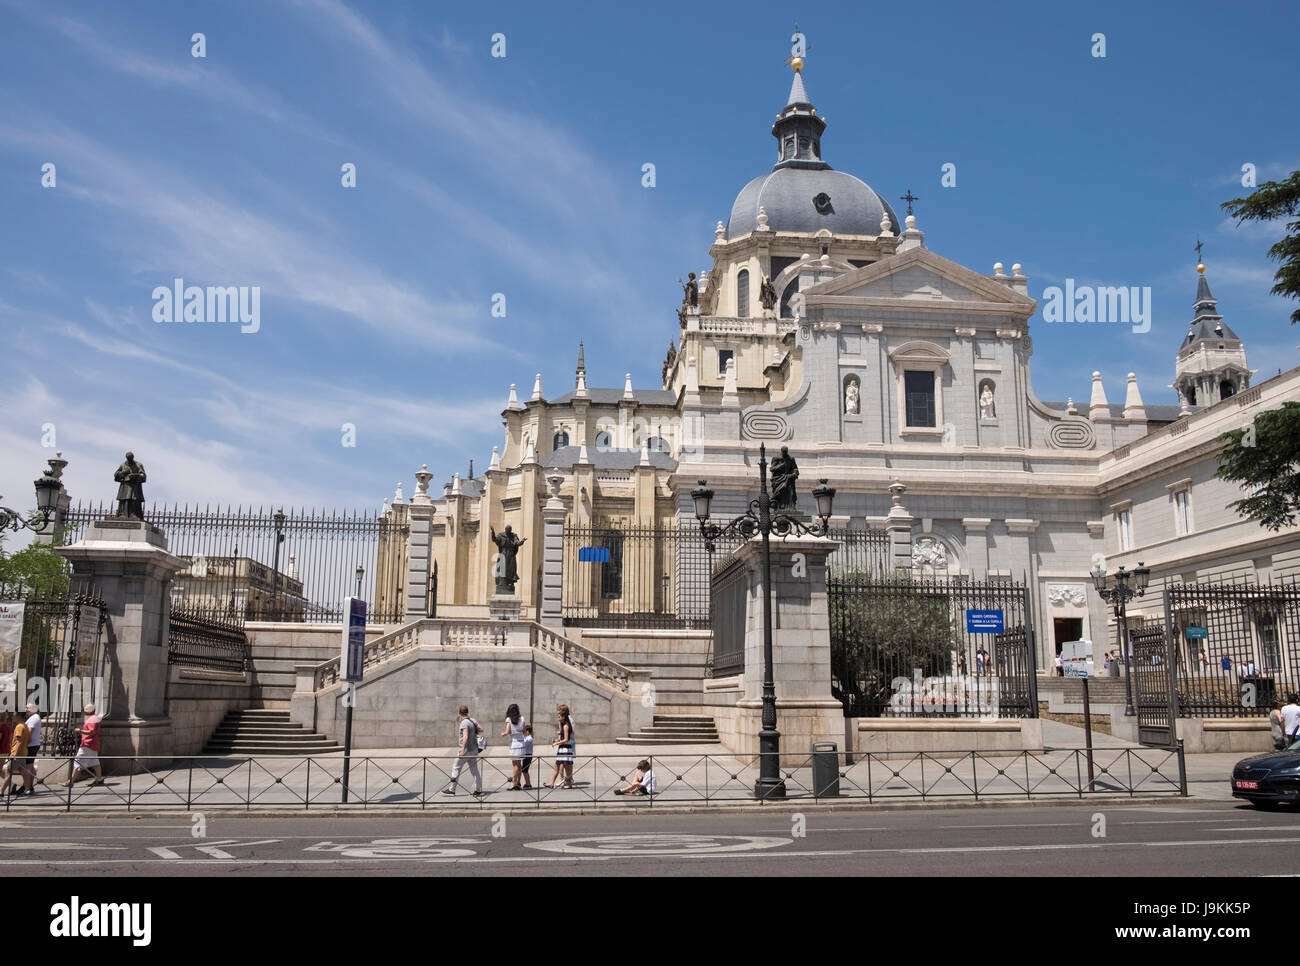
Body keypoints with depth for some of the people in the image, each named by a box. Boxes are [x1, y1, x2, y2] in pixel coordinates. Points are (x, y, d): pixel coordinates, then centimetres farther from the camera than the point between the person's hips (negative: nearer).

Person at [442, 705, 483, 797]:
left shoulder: (464, 723, -17)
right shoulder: (473, 720, 6)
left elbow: (465, 736, -26)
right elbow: (481, 730, 15)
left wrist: (462, 749, -29)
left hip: (466, 749, -8)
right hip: (474, 749, 8)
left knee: (456, 769, 4)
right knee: (474, 770, 9)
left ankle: (452, 790, 10)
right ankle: (478, 790, 7)